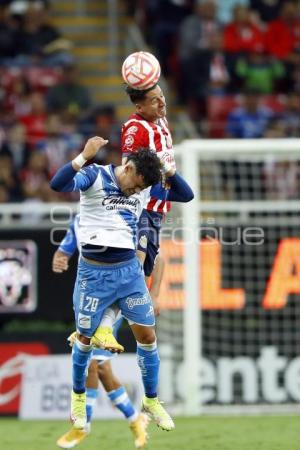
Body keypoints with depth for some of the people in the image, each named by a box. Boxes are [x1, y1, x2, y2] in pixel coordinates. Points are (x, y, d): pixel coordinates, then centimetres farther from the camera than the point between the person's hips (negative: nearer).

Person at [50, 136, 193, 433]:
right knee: (85, 337, 8)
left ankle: (151, 401, 18)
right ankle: (78, 397, 29)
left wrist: (168, 168, -8)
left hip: (129, 269, 4)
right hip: (94, 271, -4)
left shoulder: (145, 187, 3)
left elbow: (186, 195, 6)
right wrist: (85, 156, -36)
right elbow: (57, 184, -28)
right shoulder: (95, 176, -12)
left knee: (147, 335, 2)